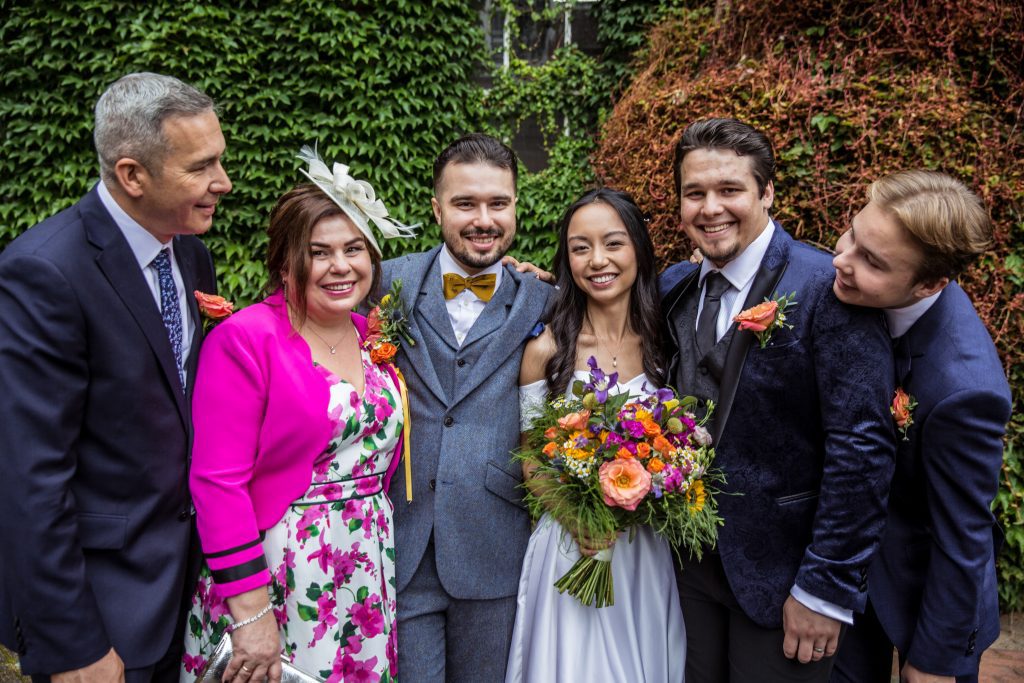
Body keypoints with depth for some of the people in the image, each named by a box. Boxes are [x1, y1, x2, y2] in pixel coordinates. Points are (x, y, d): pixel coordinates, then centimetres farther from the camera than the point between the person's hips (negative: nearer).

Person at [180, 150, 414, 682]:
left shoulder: (375, 336, 6)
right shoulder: (244, 339, -12)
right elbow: (218, 481, -16)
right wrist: (250, 610, -17)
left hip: (368, 578, 6)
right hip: (272, 575, -5)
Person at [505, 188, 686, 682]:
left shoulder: (662, 342, -2)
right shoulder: (546, 351, -9)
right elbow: (532, 463, -3)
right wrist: (576, 521, -18)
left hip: (646, 548, 2)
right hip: (569, 545, -2)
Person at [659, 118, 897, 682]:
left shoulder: (828, 289, -18)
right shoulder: (674, 286, 1)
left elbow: (863, 449, -19)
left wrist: (826, 587, -17)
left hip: (780, 572, -5)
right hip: (692, 562, 5)